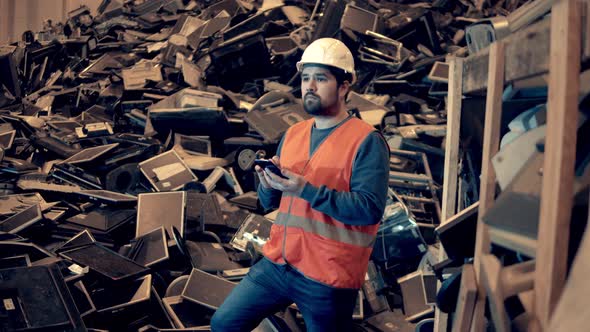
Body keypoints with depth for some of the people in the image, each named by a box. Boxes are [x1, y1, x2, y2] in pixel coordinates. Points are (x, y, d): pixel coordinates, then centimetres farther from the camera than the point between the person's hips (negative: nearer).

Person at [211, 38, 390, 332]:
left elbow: (370, 209, -21)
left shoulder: (366, 141, -11)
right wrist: (269, 184, -10)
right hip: (277, 263, 6)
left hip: (328, 279, -6)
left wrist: (306, 190, -26)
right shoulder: (293, 134, 9)